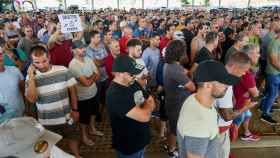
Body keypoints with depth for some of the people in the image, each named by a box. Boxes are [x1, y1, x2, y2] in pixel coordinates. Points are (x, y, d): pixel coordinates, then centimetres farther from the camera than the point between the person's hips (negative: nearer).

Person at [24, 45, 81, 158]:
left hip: (66, 116, 1)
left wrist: (75, 109, -2)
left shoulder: (63, 70, -12)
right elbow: (32, 99, -21)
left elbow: (72, 90, -4)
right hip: (46, 120, 0)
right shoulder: (31, 77, -11)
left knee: (72, 137, 22)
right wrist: (31, 78, -26)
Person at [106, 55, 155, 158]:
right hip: (128, 146, -7)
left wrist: (143, 108, -16)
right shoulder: (115, 95, -31)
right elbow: (144, 117, -33)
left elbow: (151, 102, 5)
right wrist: (147, 105, -11)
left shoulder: (133, 83, -2)